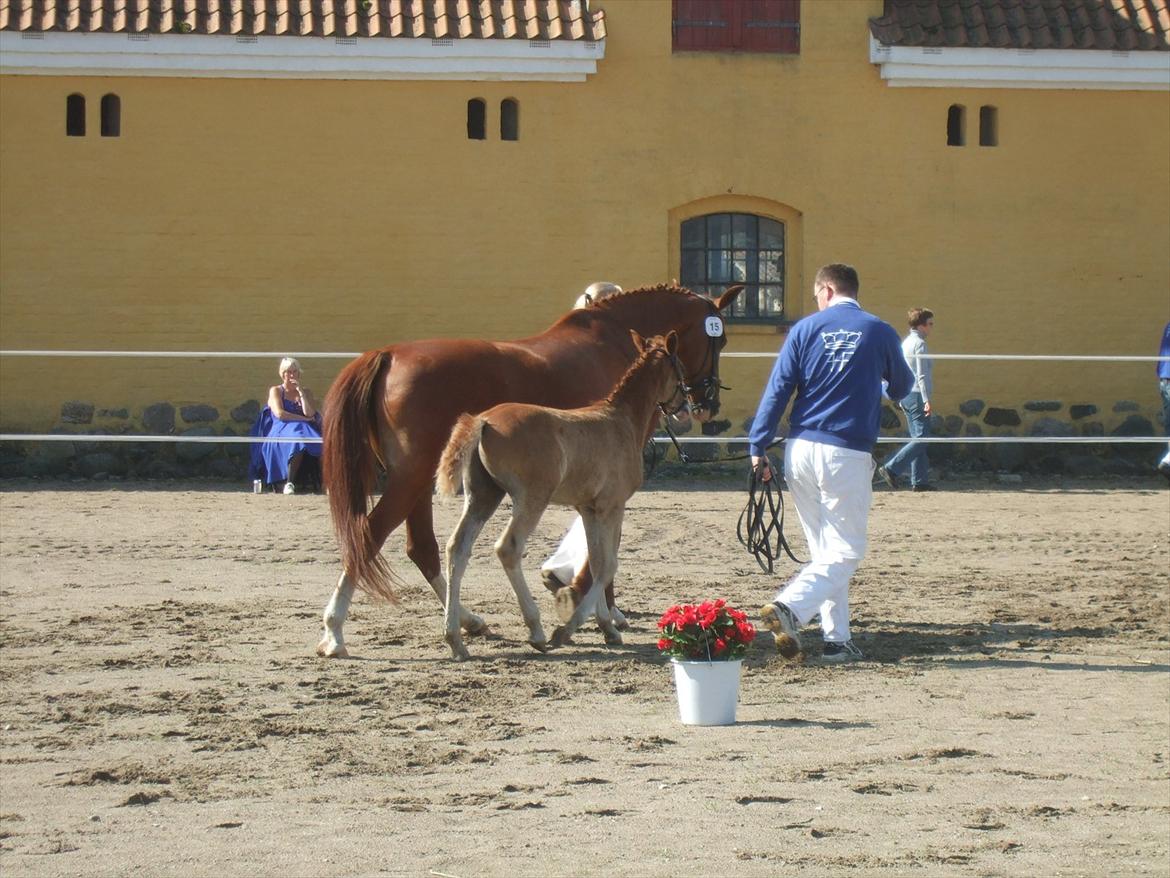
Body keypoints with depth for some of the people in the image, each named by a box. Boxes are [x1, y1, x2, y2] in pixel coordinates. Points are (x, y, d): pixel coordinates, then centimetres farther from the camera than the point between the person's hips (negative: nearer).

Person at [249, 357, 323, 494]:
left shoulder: (306, 392, 20)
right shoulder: (275, 390, 11)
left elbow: (310, 413, 1)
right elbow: (280, 414, -5)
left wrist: (300, 391, 0)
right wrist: (304, 419, -4)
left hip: (302, 428, 3)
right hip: (281, 431, -3)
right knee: (297, 439, -39)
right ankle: (289, 482, -40)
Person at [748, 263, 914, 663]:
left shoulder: (806, 328, 4)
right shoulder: (880, 332, 1)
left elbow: (777, 389, -1)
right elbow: (902, 387, 17)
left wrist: (758, 447, 2)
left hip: (800, 450, 3)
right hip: (846, 454, -3)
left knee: (824, 551, 15)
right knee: (845, 552, 0)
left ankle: (837, 640, 13)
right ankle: (790, 607, -24)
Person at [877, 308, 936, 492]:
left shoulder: (905, 342, 16)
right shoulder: (919, 344, -11)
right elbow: (921, 374, -18)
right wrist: (926, 400, -20)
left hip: (906, 395, 10)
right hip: (917, 394, -10)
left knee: (918, 438, 10)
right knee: (921, 437, -9)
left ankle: (919, 480, 8)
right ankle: (891, 469, -16)